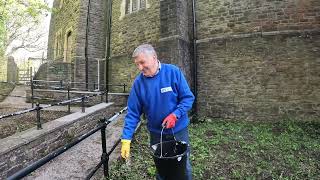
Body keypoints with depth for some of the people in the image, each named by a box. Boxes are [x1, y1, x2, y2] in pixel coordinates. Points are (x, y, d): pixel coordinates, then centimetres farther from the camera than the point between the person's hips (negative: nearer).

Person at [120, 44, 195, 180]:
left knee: (184, 165, 19)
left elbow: (188, 98, -12)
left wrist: (175, 115, -26)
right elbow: (132, 113, -9)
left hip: (179, 129, -1)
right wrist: (126, 139, -14)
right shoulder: (138, 82, -11)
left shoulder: (173, 72, -15)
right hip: (156, 133, 1)